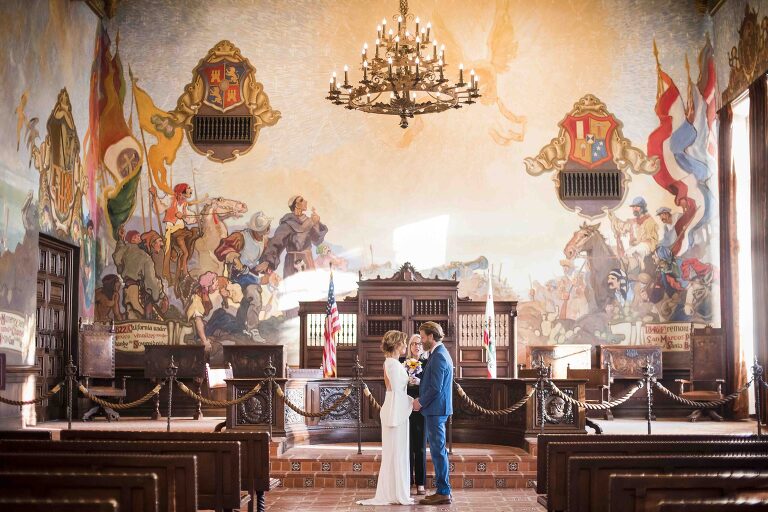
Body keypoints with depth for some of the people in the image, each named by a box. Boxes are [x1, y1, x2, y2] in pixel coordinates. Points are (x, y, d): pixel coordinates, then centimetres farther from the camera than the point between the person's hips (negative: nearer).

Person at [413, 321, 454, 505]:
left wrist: (421, 402, -9)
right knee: (438, 450, 13)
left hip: (436, 409, -10)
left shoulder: (438, 357, -17)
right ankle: (443, 491, 18)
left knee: (438, 450, -5)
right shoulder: (440, 354, 15)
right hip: (436, 409, 10)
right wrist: (421, 399, 10)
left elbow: (436, 388, -21)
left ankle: (443, 493, -1)